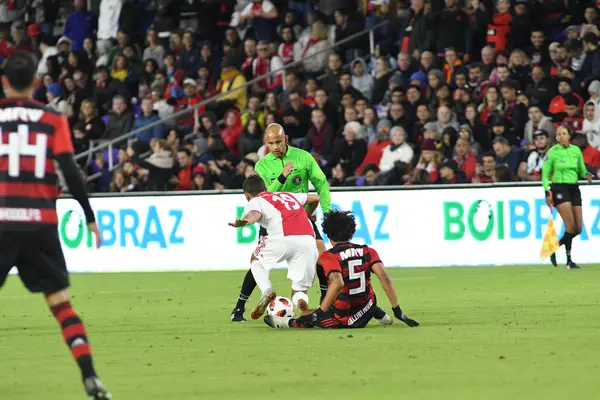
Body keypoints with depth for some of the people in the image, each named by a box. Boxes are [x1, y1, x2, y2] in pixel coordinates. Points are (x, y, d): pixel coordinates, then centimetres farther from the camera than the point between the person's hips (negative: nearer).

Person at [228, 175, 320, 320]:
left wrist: (242, 222, -29)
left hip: (284, 238, -4)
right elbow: (315, 198, 47)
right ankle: (301, 301, -23)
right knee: (299, 291, 13)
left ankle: (267, 290, 1)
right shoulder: (287, 195, 34)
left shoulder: (255, 201, 17)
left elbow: (254, 214, -8)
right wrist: (306, 216, 65)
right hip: (308, 240, 4)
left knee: (256, 259, 27)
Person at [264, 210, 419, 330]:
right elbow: (385, 278, -11)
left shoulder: (328, 256, -14)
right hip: (365, 316, 5)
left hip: (341, 321, -5)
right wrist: (397, 310, -9)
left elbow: (337, 283, -32)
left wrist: (319, 313, -31)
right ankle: (380, 315, 30)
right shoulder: (367, 252, 0)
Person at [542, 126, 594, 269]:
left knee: (578, 228, 0)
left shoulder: (576, 150, 9)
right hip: (559, 188, -5)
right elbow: (545, 174, 0)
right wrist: (547, 192, -10)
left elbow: (581, 170, 18)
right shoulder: (552, 152, -3)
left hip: (574, 188, 5)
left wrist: (587, 175, -5)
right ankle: (569, 261, -7)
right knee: (571, 226, -15)